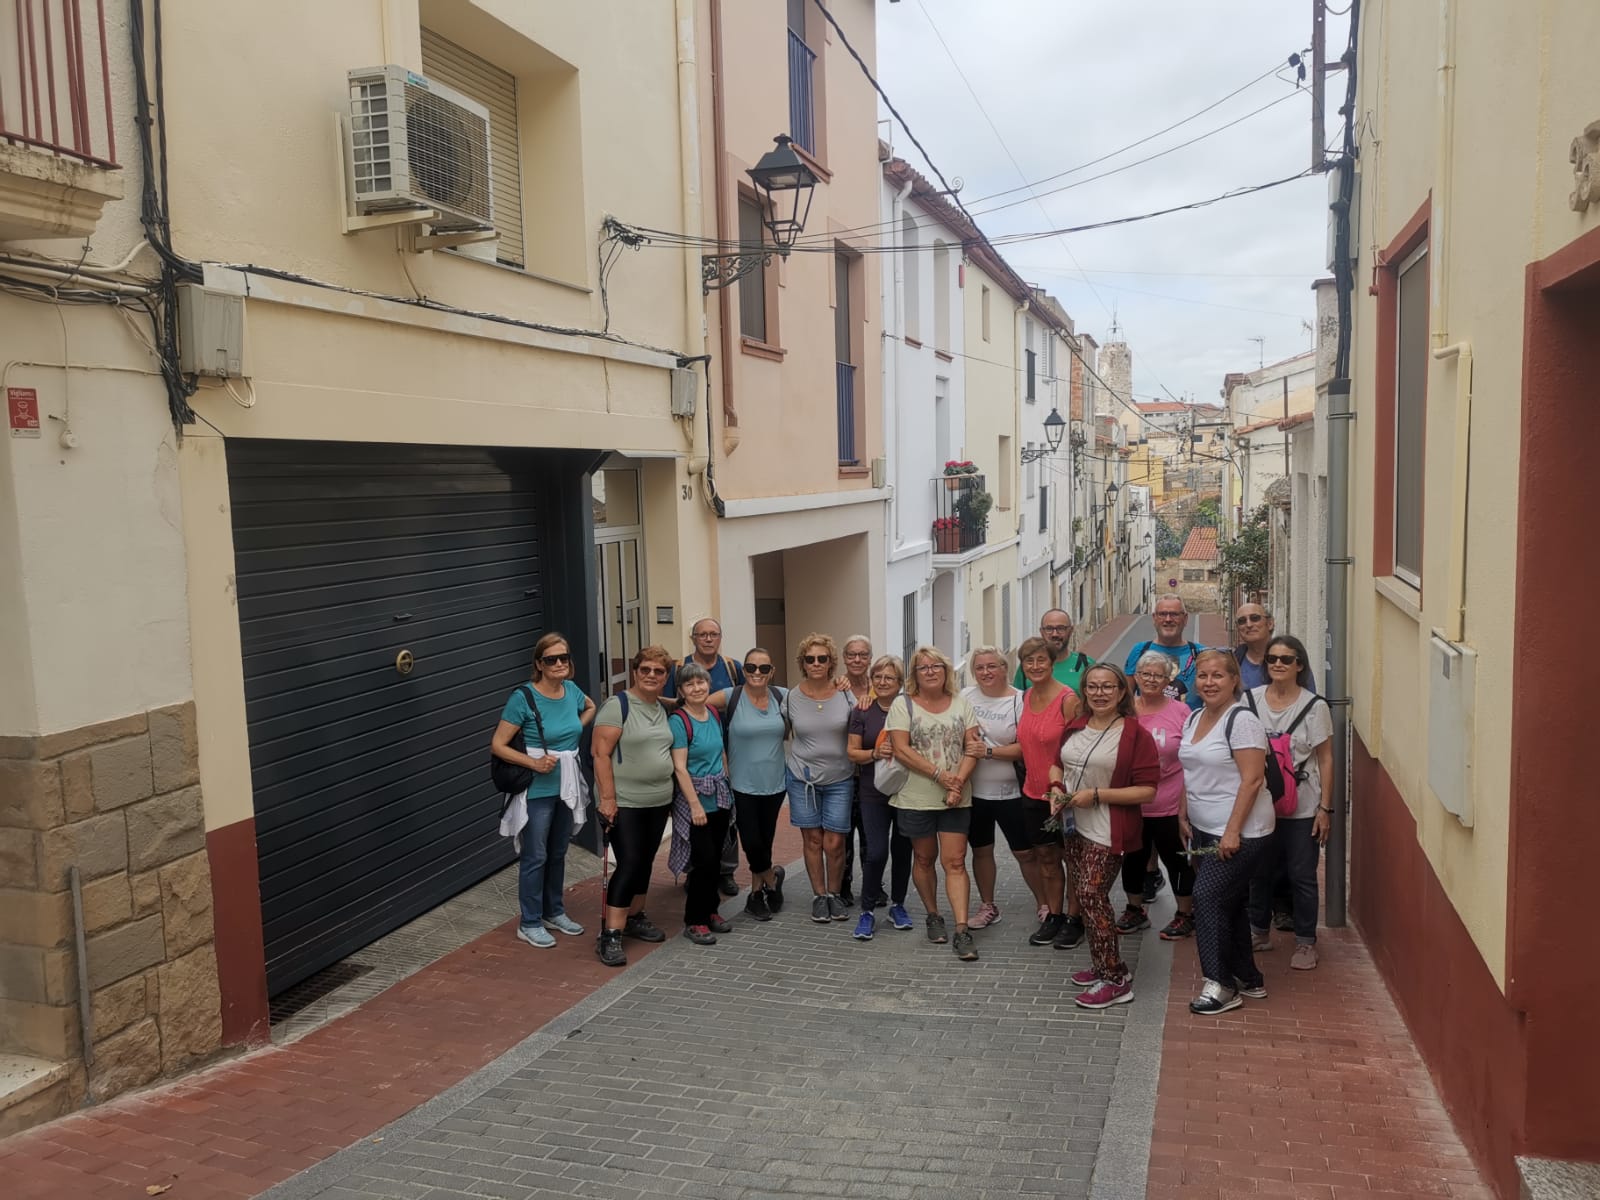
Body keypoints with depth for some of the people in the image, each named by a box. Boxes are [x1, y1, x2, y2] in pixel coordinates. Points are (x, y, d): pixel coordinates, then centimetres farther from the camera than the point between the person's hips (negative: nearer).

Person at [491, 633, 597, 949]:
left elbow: (590, 708, 23)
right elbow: (497, 745, -14)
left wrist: (575, 729, 6)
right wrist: (534, 763, -22)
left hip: (567, 786, 6)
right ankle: (529, 923, 16)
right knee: (535, 856, 3)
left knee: (558, 853, 18)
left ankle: (555, 912, 33)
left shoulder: (572, 690, -1)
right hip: (538, 790, -6)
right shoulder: (524, 698, -17)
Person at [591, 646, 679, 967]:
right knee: (629, 864, -10)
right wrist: (607, 797, -20)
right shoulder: (617, 706, -11)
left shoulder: (663, 710, 11)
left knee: (645, 862, 14)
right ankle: (610, 934, -4)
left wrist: (670, 796, 17)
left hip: (658, 801, 7)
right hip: (625, 803, -7)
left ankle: (634, 917, 29)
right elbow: (600, 752, -16)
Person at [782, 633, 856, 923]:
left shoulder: (845, 695, -4)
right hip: (802, 777, 0)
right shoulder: (791, 697, -3)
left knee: (834, 843, -1)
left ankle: (834, 894, 21)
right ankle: (819, 896, 21)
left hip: (839, 778, 0)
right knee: (812, 839, 6)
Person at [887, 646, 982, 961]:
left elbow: (973, 747, 0)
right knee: (924, 858, 13)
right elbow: (901, 750, -12)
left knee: (955, 861, -3)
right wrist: (940, 775, -16)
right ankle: (933, 916, 30)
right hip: (916, 798, -1)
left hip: (956, 798, 1)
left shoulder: (961, 703, 5)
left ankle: (962, 930, -4)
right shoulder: (903, 704, -3)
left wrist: (959, 781, -15)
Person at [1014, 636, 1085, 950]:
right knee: (1045, 856, 14)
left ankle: (1074, 919, 21)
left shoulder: (1068, 699, -16)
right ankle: (1052, 916, 27)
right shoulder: (1026, 697, 4)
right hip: (1034, 792, 6)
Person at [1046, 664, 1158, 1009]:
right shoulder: (1075, 727, 8)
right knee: (1086, 896, 13)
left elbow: (1147, 790, -16)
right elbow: (1058, 764, 23)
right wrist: (1056, 786, 1)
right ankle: (1103, 965, 27)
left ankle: (1116, 979, 1)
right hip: (1074, 826, 7)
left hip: (1108, 832, -7)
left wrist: (1097, 794, -20)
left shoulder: (1135, 733, -13)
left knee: (1091, 896, -10)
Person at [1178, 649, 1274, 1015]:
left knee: (1208, 897, -11)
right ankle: (1248, 978, 26)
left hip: (1239, 834, -8)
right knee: (1229, 902, 14)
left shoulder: (1241, 720, -16)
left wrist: (1232, 832, -22)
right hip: (1205, 830, 8)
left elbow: (1252, 780, -20)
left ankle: (1221, 985, 0)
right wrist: (1183, 815, 14)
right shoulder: (1194, 719, 10)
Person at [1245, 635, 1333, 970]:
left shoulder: (1314, 706, -7)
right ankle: (1258, 932, 32)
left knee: (1302, 876, 6)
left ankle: (1306, 942, 21)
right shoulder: (1250, 700, 0)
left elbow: (1325, 759, -4)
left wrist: (1325, 807, -8)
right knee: (1259, 872, 15)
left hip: (1301, 807, -3)